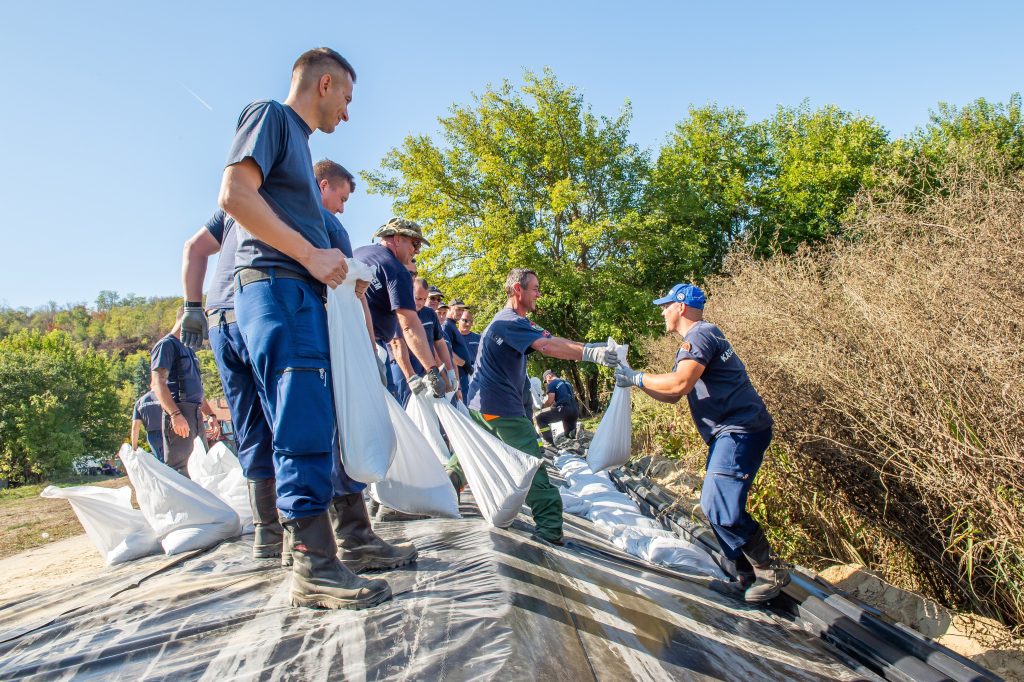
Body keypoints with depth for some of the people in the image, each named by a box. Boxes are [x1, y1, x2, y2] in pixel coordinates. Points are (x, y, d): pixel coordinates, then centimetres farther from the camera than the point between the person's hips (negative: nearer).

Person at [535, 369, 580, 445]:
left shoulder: (552, 383, 4)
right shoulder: (567, 382, 28)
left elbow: (551, 400, -6)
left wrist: (544, 405, 13)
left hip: (564, 409, -8)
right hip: (575, 410, 8)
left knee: (540, 417, -1)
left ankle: (549, 443, -11)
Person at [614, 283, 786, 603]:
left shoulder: (701, 334, -12)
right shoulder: (695, 340, 22)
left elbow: (679, 384, -27)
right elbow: (672, 395, 22)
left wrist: (637, 378, -15)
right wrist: (635, 379, 12)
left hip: (741, 430, -11)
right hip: (729, 433, 11)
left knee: (719, 508, -15)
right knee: (716, 507, 13)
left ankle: (771, 571, 1)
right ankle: (748, 575, 22)